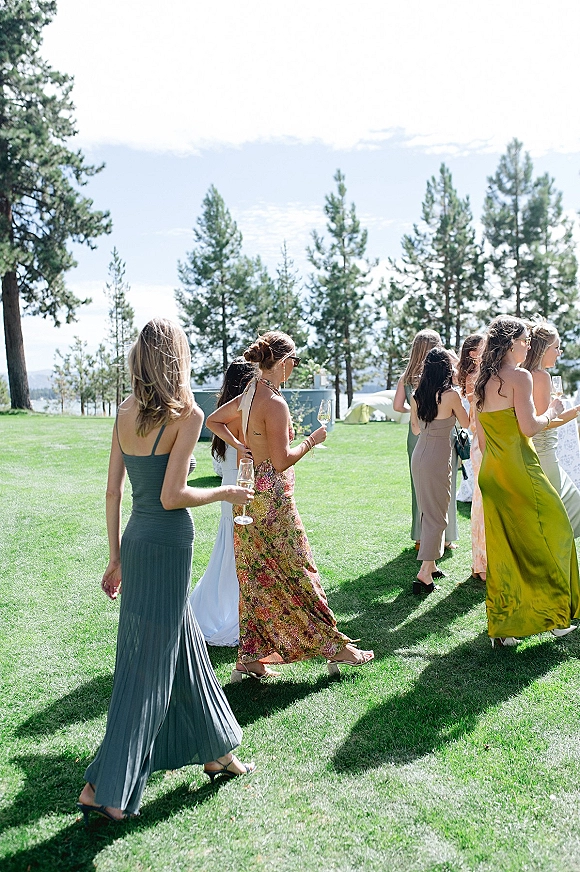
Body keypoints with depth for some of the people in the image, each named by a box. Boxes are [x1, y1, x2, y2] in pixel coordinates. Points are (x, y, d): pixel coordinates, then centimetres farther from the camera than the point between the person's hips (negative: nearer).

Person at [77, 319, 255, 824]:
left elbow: (113, 490, 7)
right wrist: (225, 494, -3)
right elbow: (172, 496, -19)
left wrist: (116, 556, 15)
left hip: (137, 540, 7)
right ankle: (105, 789, 13)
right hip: (167, 545, -7)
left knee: (185, 649, 20)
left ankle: (217, 752, 37)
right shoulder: (186, 413, -14)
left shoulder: (126, 412, 5)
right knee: (147, 666, 4)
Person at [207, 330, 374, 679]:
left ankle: (250, 658, 21)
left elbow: (213, 421, 21)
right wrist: (312, 440, -8)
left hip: (250, 494, 9)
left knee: (257, 578, 14)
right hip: (272, 498, -9)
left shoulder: (248, 395, 7)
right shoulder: (275, 403, -19)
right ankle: (335, 646, 19)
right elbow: (282, 461, -22)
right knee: (298, 573, 4)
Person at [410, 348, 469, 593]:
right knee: (438, 514, 0)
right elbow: (466, 423, 2)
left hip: (418, 455, 6)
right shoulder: (451, 395, -14)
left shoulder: (416, 395, 2)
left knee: (427, 511, 17)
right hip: (438, 457, -6)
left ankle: (430, 564, 25)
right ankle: (424, 571, -5)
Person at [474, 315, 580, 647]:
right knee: (548, 536, 8)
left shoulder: (484, 381, 13)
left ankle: (504, 626, 16)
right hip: (519, 470, -8)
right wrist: (553, 411, 0)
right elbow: (529, 427, -17)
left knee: (502, 548, 11)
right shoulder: (520, 376, -11)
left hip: (491, 472, 8)